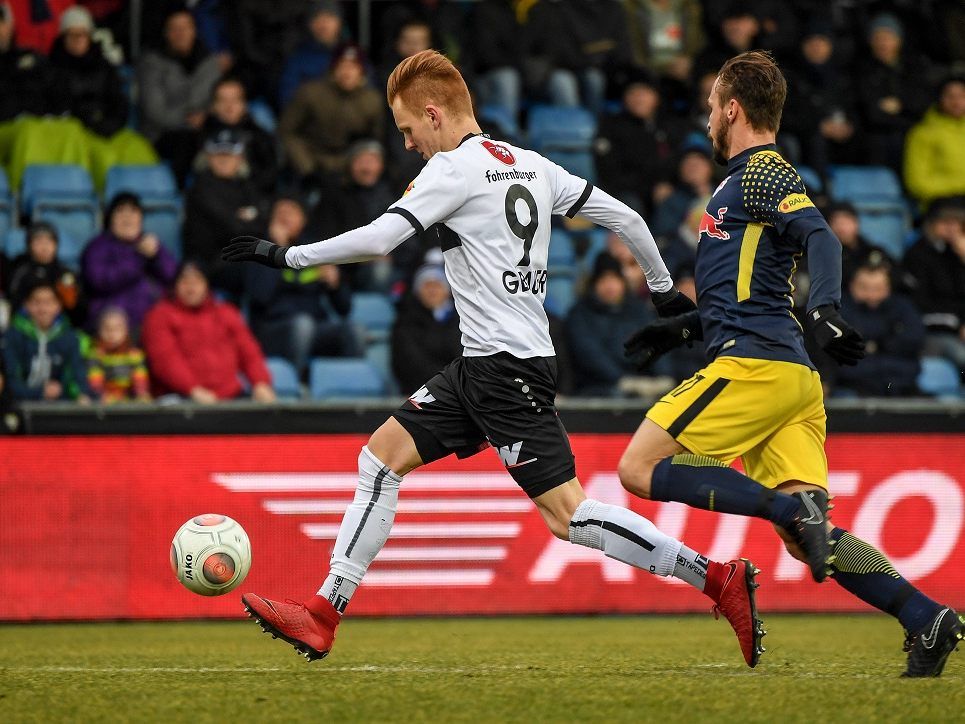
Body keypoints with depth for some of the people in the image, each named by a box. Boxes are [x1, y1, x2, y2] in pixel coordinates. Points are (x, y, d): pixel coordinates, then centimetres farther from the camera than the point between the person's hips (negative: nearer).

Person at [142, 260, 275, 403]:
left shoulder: (226, 314, 24)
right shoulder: (161, 316, 10)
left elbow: (249, 352, 16)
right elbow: (165, 359, -5)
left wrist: (261, 384, -5)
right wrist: (194, 390, -21)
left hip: (230, 396, 4)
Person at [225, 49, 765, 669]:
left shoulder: (456, 168, -11)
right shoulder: (531, 165, 12)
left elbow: (378, 239, -18)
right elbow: (625, 217, 14)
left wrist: (287, 256, -8)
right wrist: (664, 287, 28)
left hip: (509, 367, -10)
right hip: (481, 366, 10)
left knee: (567, 514, -10)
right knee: (383, 454, 7)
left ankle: (719, 578, -9)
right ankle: (323, 616, 6)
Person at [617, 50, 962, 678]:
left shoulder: (761, 171, -2)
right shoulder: (751, 176, 28)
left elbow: (821, 238, -20)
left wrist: (825, 310, -36)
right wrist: (681, 330, 41)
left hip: (752, 366, -9)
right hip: (792, 377, 9)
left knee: (640, 469, -6)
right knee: (806, 541, -1)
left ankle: (791, 507, -20)